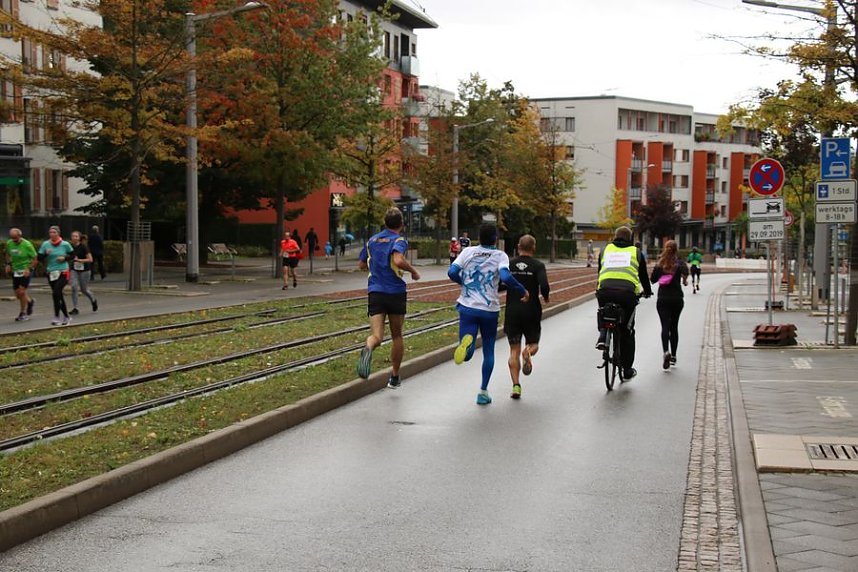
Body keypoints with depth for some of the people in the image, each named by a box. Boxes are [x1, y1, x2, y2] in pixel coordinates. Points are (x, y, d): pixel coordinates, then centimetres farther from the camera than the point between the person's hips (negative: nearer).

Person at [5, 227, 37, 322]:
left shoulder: (27, 244, -15)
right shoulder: (9, 243, 0)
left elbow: (35, 259, -10)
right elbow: (8, 254, 20)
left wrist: (29, 269, -21)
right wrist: (8, 264, 5)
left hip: (26, 270, -6)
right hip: (15, 270, 6)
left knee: (21, 291, -14)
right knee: (17, 294, 6)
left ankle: (23, 313, 0)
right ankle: (29, 301, 36)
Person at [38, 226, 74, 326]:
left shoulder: (65, 244, -4)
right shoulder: (45, 244, 1)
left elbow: (72, 254, 9)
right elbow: (39, 258, 1)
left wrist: (64, 258, -8)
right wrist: (46, 253, -18)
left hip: (63, 272, -4)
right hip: (51, 273, 4)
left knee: (56, 293, -18)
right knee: (59, 295, 9)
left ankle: (56, 317, -9)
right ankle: (66, 317, 22)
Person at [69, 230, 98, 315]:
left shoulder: (83, 247, -13)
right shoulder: (71, 247, 0)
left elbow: (90, 259, -15)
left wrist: (79, 260, -24)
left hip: (84, 271, -3)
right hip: (74, 270, 3)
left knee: (84, 290, 8)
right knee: (74, 287, -15)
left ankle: (93, 300, 39)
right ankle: (75, 308, -10)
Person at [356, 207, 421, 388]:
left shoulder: (372, 240, 12)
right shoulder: (399, 240, -5)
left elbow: (361, 264, 19)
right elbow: (398, 260, -25)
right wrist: (413, 271, -9)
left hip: (375, 292, 3)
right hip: (395, 292, -3)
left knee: (377, 336, -7)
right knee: (397, 336, 15)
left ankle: (368, 349, -43)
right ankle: (394, 377, 23)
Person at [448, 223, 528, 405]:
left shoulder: (468, 251, 5)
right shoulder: (500, 255, -2)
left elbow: (452, 272, -5)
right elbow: (506, 277, -19)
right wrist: (523, 291, -6)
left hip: (467, 307, 1)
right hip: (490, 310, -1)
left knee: (466, 355, -3)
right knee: (488, 351, 17)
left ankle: (467, 342, -37)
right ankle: (483, 392, 17)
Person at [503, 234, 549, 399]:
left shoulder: (508, 264, 3)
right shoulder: (538, 266, -4)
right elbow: (544, 286, -18)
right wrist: (545, 297, 3)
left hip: (512, 311, 2)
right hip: (532, 311, -2)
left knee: (514, 351, 8)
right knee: (533, 343, 18)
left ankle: (516, 386, -3)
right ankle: (528, 352, -19)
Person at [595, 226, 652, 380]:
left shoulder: (605, 249, 23)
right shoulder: (636, 252, 21)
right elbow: (643, 275, 30)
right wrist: (647, 291, 48)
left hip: (605, 290, 1)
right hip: (627, 291, -1)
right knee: (627, 331, 13)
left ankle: (602, 337, 2)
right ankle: (627, 369, 16)